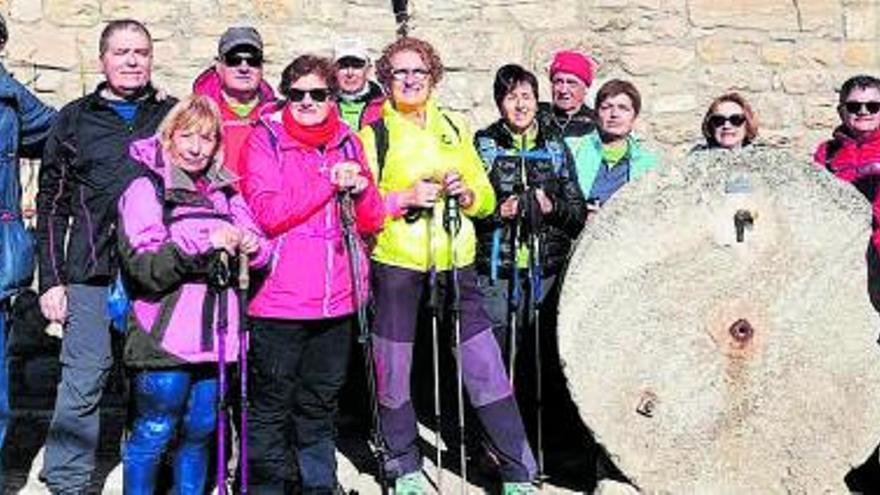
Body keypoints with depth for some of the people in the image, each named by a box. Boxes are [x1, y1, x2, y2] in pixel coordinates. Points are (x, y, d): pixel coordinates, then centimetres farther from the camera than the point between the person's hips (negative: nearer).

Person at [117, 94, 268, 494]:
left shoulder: (224, 192, 14)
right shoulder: (146, 191, -3)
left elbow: (259, 254, 16)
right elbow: (144, 269, -13)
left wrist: (251, 246, -7)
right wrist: (203, 243, -22)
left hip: (214, 337, 5)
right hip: (164, 339, -5)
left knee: (200, 432, 14)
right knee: (153, 436, 2)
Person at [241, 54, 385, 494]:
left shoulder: (348, 142, 12)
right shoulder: (265, 138, -2)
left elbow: (373, 221, 11)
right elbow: (267, 212, -16)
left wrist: (361, 189, -10)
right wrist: (330, 182, -17)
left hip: (336, 301, 5)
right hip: (279, 300, -4)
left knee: (321, 404, 17)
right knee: (271, 407, 4)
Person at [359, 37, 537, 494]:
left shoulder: (454, 129, 14)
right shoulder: (374, 133, 4)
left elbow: (486, 197, 16)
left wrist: (466, 193, -5)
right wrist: (406, 197, -15)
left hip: (454, 258, 2)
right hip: (395, 260, -2)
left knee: (486, 368, -2)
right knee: (394, 371, 6)